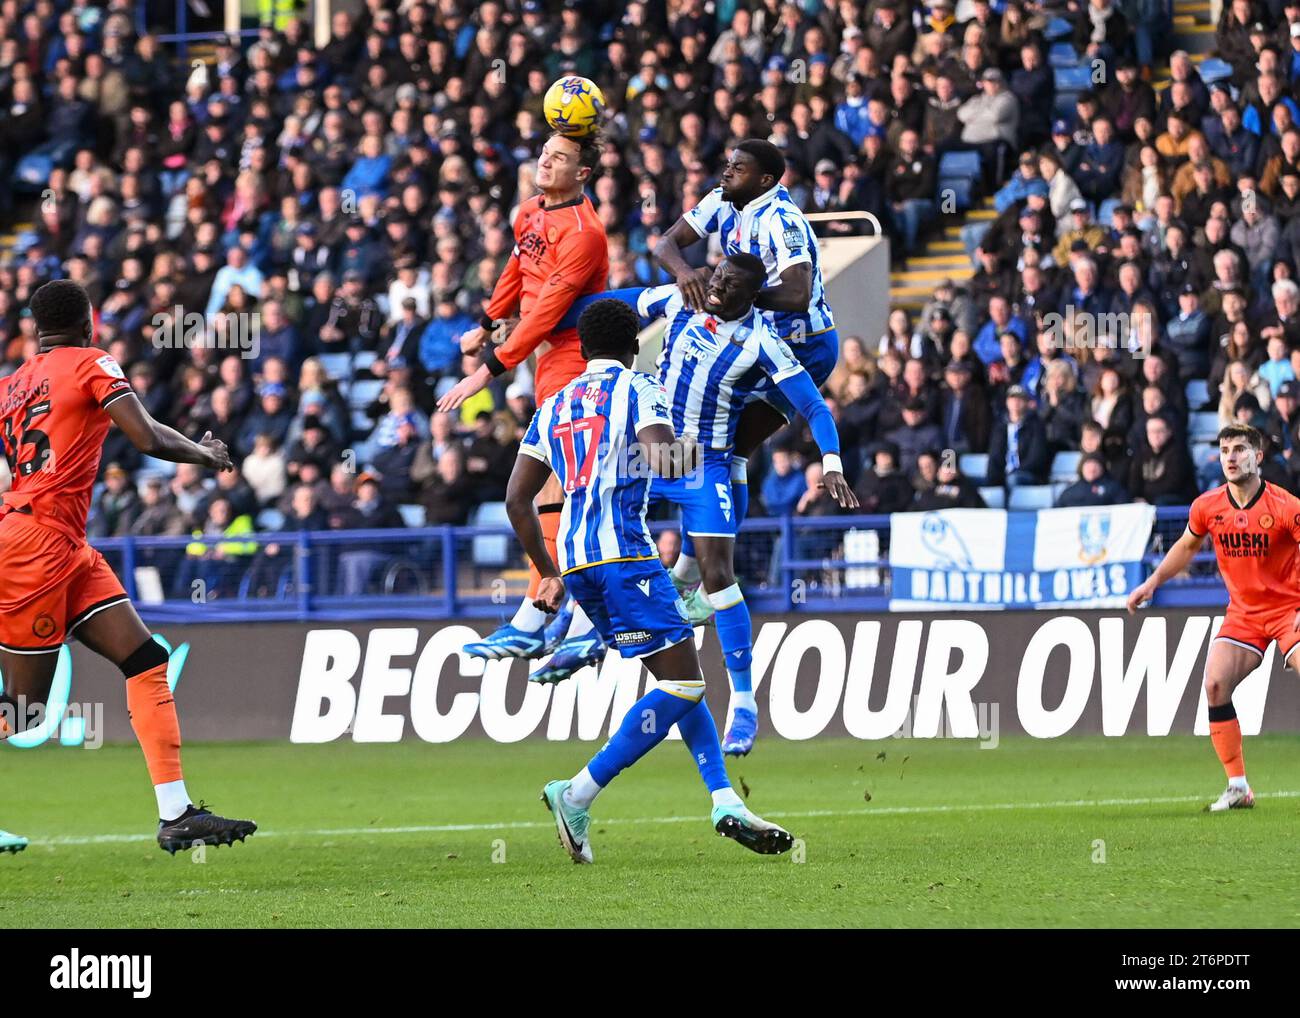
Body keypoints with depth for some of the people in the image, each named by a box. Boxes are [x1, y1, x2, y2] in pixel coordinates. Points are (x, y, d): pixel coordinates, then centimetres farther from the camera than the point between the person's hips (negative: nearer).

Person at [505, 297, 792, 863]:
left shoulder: (554, 407, 21)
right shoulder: (639, 390, 2)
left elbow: (517, 498, 18)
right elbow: (665, 464, -14)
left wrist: (549, 574, 26)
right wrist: (682, 449, 10)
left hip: (574, 561, 8)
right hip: (623, 551, -8)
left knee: (679, 680, 13)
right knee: (682, 684, -7)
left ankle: (726, 803, 5)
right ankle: (578, 795, -13)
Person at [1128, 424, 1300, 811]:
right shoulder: (1207, 507, -2)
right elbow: (1187, 546, 18)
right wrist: (1153, 582, 12)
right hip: (1243, 614, 4)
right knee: (1215, 684, -12)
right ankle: (1238, 788, -4)